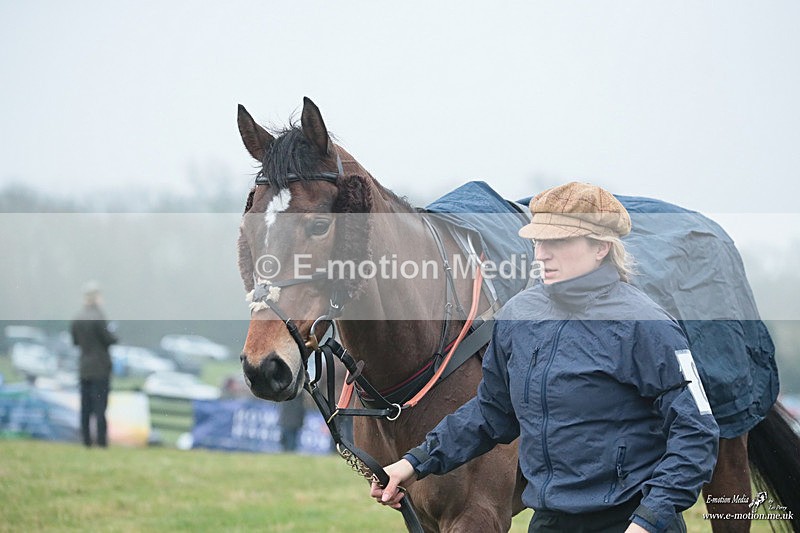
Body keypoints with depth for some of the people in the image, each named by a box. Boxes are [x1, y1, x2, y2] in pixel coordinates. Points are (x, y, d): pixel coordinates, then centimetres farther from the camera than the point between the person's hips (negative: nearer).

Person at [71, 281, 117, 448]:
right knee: (100, 408, -4)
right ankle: (102, 442, -5)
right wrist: (116, 336, 7)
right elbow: (109, 339, -13)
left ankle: (86, 441, 9)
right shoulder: (98, 318, -16)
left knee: (85, 409, 8)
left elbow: (75, 341, 11)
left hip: (83, 369, 6)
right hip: (100, 368, -6)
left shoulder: (76, 319, 3)